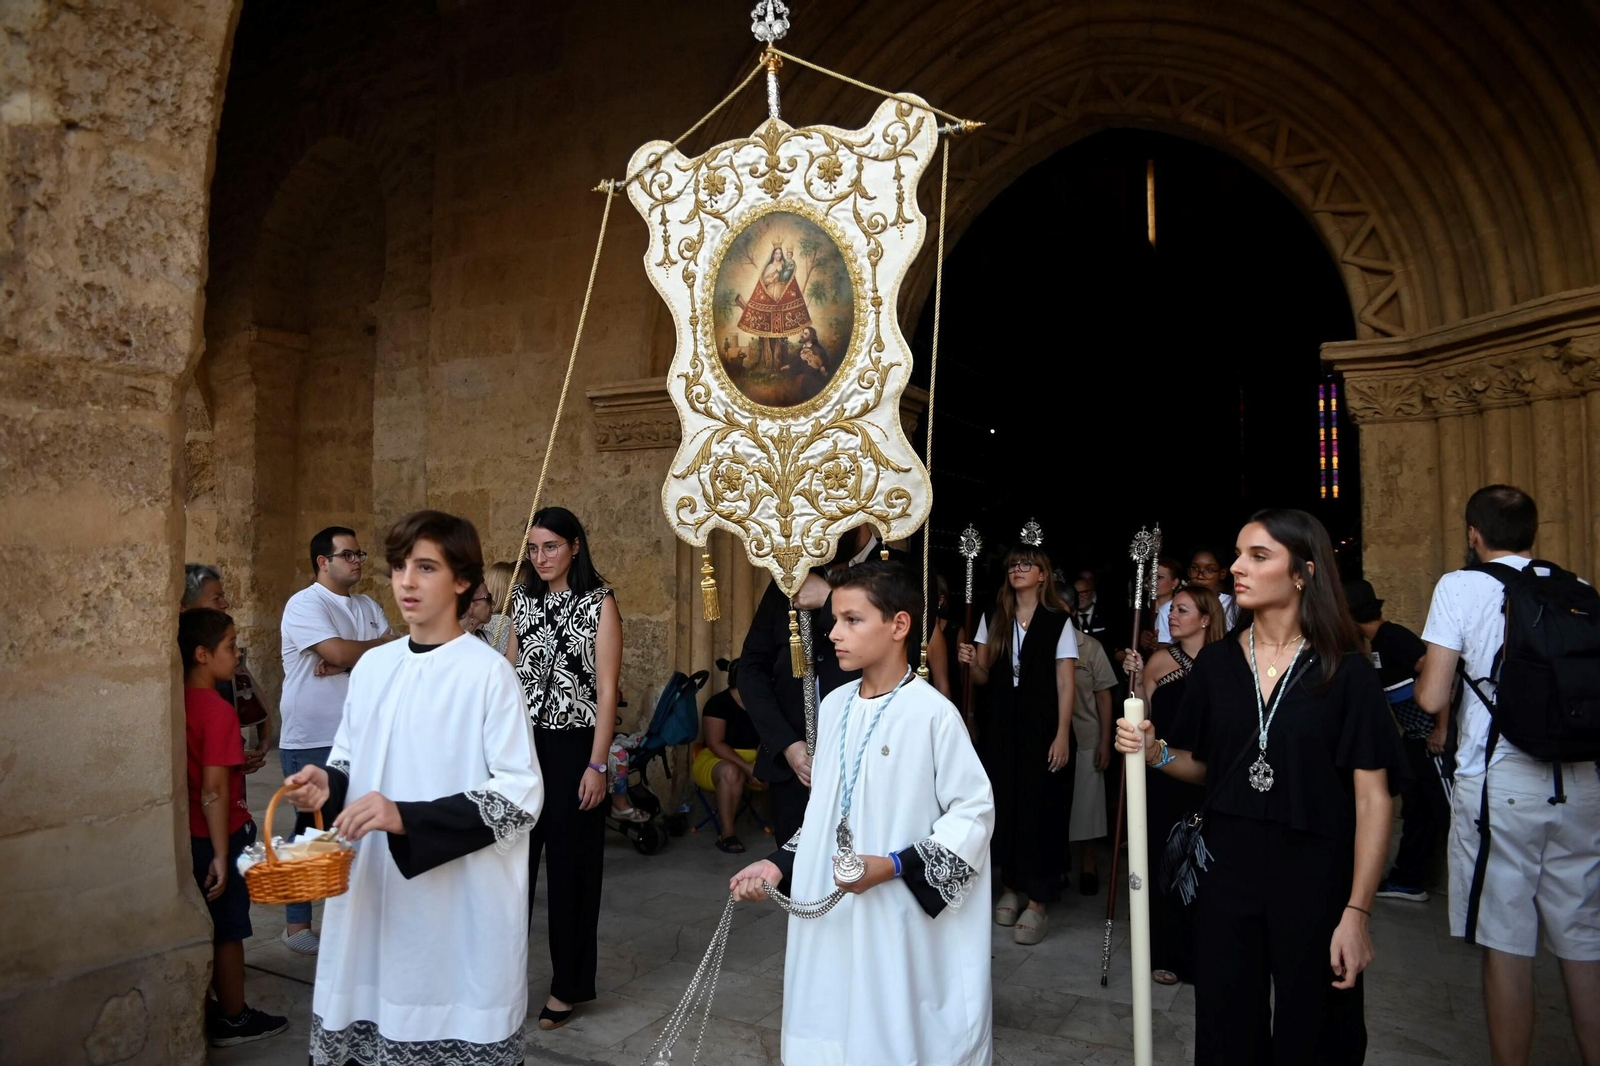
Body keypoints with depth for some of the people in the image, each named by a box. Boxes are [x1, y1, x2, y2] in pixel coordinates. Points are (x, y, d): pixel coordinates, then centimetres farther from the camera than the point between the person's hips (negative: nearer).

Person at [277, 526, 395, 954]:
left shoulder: (368, 607, 11)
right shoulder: (305, 604, -10)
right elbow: (338, 652, -24)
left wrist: (343, 664, -15)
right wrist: (381, 644, -6)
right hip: (311, 740, -6)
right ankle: (297, 923, 18)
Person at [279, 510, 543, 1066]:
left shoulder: (488, 672, -12)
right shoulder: (372, 666, 7)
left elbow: (520, 795, -15)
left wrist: (407, 817, -23)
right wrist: (328, 784, -4)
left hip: (461, 905, -5)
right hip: (374, 893, 6)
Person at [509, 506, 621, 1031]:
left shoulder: (600, 602, -5)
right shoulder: (523, 599, 9)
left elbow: (607, 687, -9)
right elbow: (513, 673, 13)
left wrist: (597, 764, -14)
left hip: (572, 745, -4)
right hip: (523, 740, 4)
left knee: (569, 860, 5)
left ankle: (568, 986, 21)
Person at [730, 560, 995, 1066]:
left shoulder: (933, 713, -14)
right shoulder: (834, 706, 5)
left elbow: (974, 812, -12)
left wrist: (893, 866, -19)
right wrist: (780, 865, 8)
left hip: (901, 922, -6)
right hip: (829, 914, 6)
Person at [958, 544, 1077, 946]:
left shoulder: (1058, 622, -3)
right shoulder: (993, 620, 8)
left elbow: (1066, 683, -7)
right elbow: (984, 678, 11)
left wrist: (1062, 735, -14)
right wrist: (972, 664, -12)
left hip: (1042, 729, -4)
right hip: (1001, 727, 4)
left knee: (1038, 808, -3)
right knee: (1004, 805, 7)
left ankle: (1037, 902, 5)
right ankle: (1010, 887, 22)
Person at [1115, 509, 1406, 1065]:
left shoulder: (1344, 671, -9)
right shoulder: (1216, 662, 1)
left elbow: (1373, 797, -9)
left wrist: (1357, 912, -13)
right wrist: (1155, 752, -10)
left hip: (1315, 877, -3)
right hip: (1227, 871, 3)